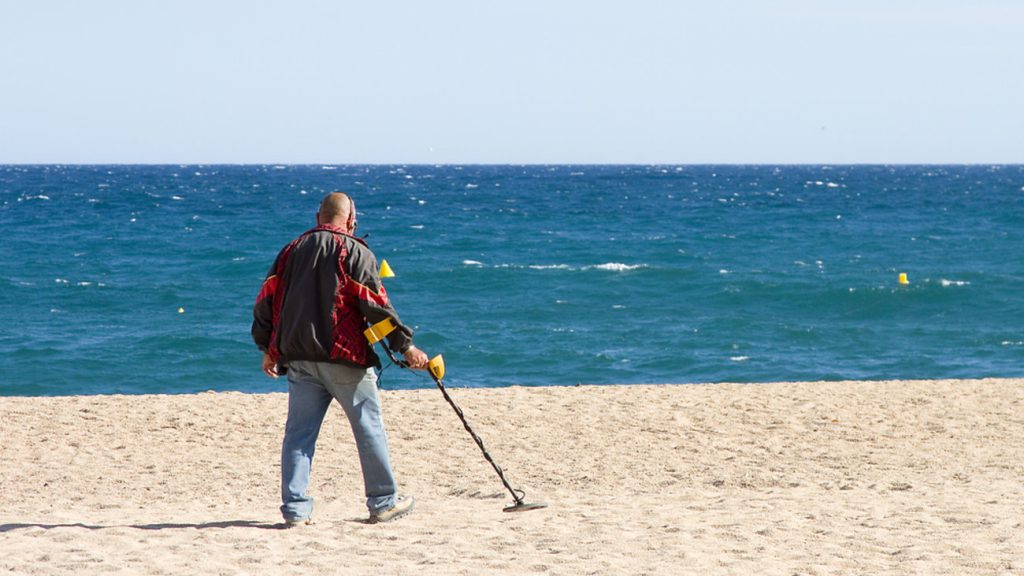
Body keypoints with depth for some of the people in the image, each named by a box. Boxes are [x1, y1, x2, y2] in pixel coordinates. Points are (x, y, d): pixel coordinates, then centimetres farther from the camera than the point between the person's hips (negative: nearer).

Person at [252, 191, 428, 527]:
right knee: (369, 428, 6)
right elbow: (377, 306, -9)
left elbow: (266, 301, 14)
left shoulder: (291, 251, 12)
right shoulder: (355, 253, -4)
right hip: (344, 359, -5)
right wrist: (405, 346, -5)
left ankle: (295, 508, 0)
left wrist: (268, 349, 24)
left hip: (298, 358, 5)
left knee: (299, 432, 6)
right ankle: (383, 503, 11)